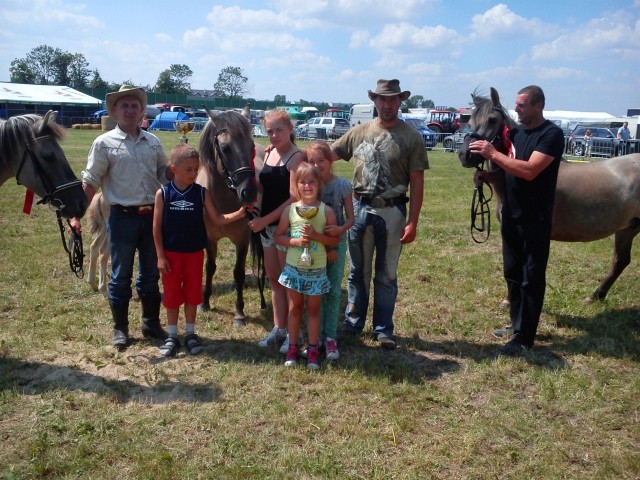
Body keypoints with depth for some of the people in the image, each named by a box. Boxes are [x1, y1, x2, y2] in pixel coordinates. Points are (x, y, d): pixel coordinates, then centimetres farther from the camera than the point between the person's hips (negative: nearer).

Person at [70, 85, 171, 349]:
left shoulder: (153, 141, 8)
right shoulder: (104, 143, -4)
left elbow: (165, 173, 17)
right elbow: (90, 182, -5)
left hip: (152, 216, 4)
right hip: (123, 218, -4)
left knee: (150, 274, 14)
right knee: (121, 276, 7)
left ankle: (151, 323, 28)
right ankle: (120, 328, 21)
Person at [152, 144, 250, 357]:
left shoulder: (201, 193, -4)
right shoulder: (163, 193, -8)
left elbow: (217, 219, -4)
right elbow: (157, 227, -5)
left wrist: (239, 214, -20)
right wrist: (160, 256, -8)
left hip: (195, 253, 1)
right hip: (171, 253, -1)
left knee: (192, 293, 11)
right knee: (171, 294, 8)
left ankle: (191, 333, 26)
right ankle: (172, 335, 22)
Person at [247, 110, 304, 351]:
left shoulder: (296, 157, -15)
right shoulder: (269, 153, 7)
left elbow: (294, 197, -20)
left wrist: (265, 220, -20)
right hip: (267, 224, 7)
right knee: (274, 278, 15)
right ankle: (279, 329, 27)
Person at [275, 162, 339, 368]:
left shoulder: (326, 211, -6)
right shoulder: (290, 210, -3)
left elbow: (335, 240, -4)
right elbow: (278, 236, 1)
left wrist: (316, 235, -19)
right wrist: (295, 241, -16)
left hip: (317, 269, -1)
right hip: (294, 267, 1)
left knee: (313, 309, 10)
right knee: (295, 308, 12)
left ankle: (313, 349, 19)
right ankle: (293, 347, 24)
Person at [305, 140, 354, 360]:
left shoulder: (343, 185, -7)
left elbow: (350, 219, -4)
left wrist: (340, 229, -27)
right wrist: (323, 247, -10)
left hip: (337, 244, 0)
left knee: (333, 292, 5)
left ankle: (330, 337, 14)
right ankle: (316, 336, 18)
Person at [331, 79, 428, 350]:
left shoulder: (411, 137, -4)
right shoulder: (359, 132, 3)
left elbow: (417, 182, -5)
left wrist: (412, 222, -10)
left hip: (392, 211, -2)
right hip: (360, 208, 2)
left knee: (386, 274, 9)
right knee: (358, 271, 14)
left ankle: (383, 330, 21)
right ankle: (353, 324, 28)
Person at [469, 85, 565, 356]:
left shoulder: (551, 134, -13)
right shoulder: (516, 132, 10)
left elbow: (529, 171, -25)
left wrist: (493, 154, -23)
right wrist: (488, 177, -4)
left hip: (535, 220, -7)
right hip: (510, 215, 8)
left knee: (531, 278, 0)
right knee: (512, 273, 15)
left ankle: (524, 337, 4)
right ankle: (516, 323, 29)